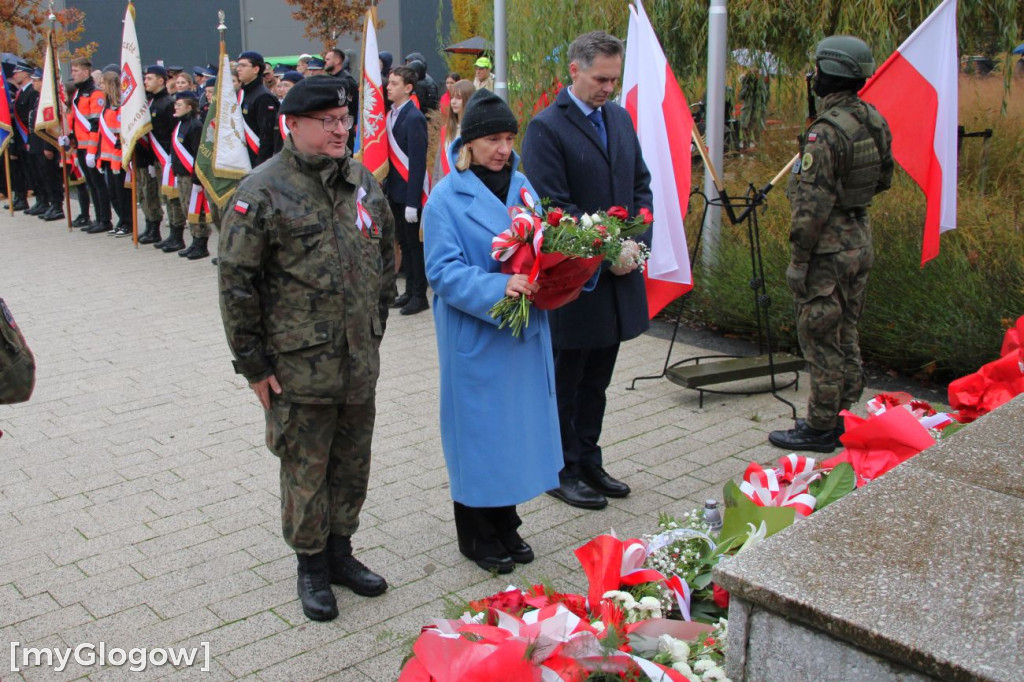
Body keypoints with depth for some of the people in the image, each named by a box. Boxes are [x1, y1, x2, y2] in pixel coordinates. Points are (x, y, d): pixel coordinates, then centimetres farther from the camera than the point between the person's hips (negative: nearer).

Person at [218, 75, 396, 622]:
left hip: (359, 361, 6)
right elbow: (236, 283, -11)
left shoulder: (362, 181, 7)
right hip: (298, 366, -5)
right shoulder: (263, 193, -12)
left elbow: (385, 258, 18)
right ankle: (311, 564, 27)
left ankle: (340, 551, 35)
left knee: (352, 462, 16)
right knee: (305, 469, 8)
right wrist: (253, 362, -10)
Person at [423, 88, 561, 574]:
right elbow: (443, 270, -16)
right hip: (474, 337, -6)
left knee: (517, 424, 14)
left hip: (524, 332, 6)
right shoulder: (447, 197, -10)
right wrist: (498, 286, -30)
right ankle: (475, 535, 22)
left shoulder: (521, 186, 8)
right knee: (477, 430, 5)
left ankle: (505, 524, 31)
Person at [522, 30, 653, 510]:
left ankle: (589, 461, 31)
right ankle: (564, 470, 22)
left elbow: (641, 186, 13)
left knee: (596, 380, 17)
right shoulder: (546, 127, -12)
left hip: (618, 275, 7)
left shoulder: (620, 118, 10)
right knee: (565, 380, 8)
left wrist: (635, 243, -3)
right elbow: (554, 207, -16)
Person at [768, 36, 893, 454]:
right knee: (846, 335, 17)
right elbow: (884, 180, 17)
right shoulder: (875, 122, 5)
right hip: (861, 241, 9)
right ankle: (843, 418, 27)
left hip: (828, 249, -9)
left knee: (820, 339, 1)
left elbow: (812, 206, -22)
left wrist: (798, 260, -16)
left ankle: (820, 428, 9)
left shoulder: (825, 133, -22)